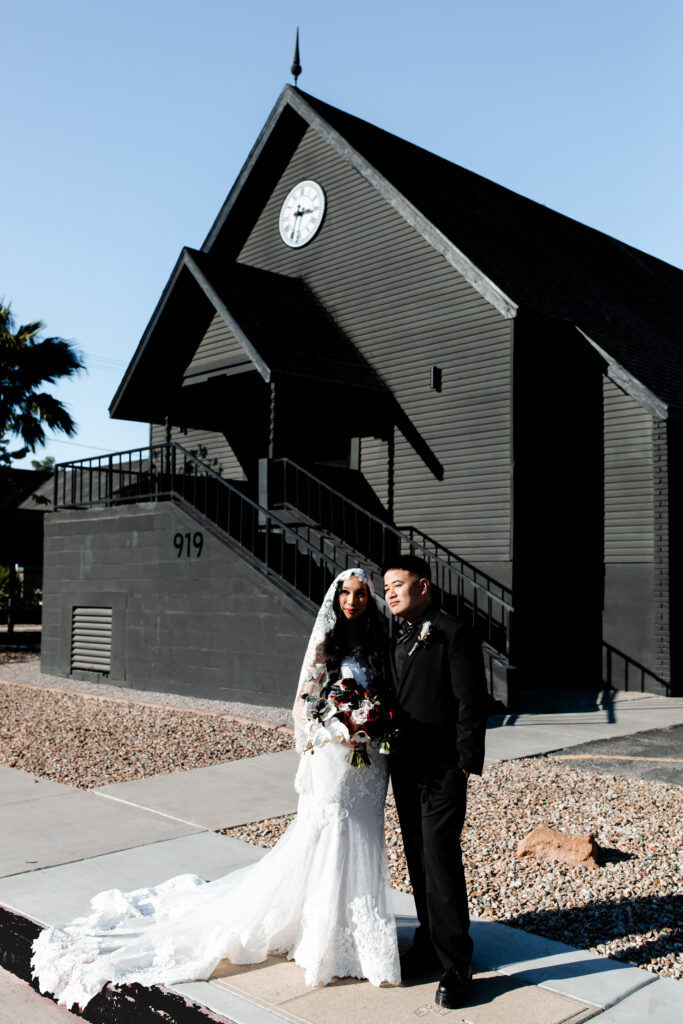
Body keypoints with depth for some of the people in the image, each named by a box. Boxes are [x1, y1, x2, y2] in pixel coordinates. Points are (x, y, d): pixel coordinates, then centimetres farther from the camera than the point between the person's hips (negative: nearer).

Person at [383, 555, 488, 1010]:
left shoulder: (455, 633, -11)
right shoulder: (397, 639, 12)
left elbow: (472, 703, -14)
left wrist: (465, 766, -15)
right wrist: (390, 755, 9)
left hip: (442, 771, -7)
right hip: (405, 769, 7)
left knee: (441, 862, -6)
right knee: (418, 861, 15)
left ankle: (455, 964, 6)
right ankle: (429, 943, 29)